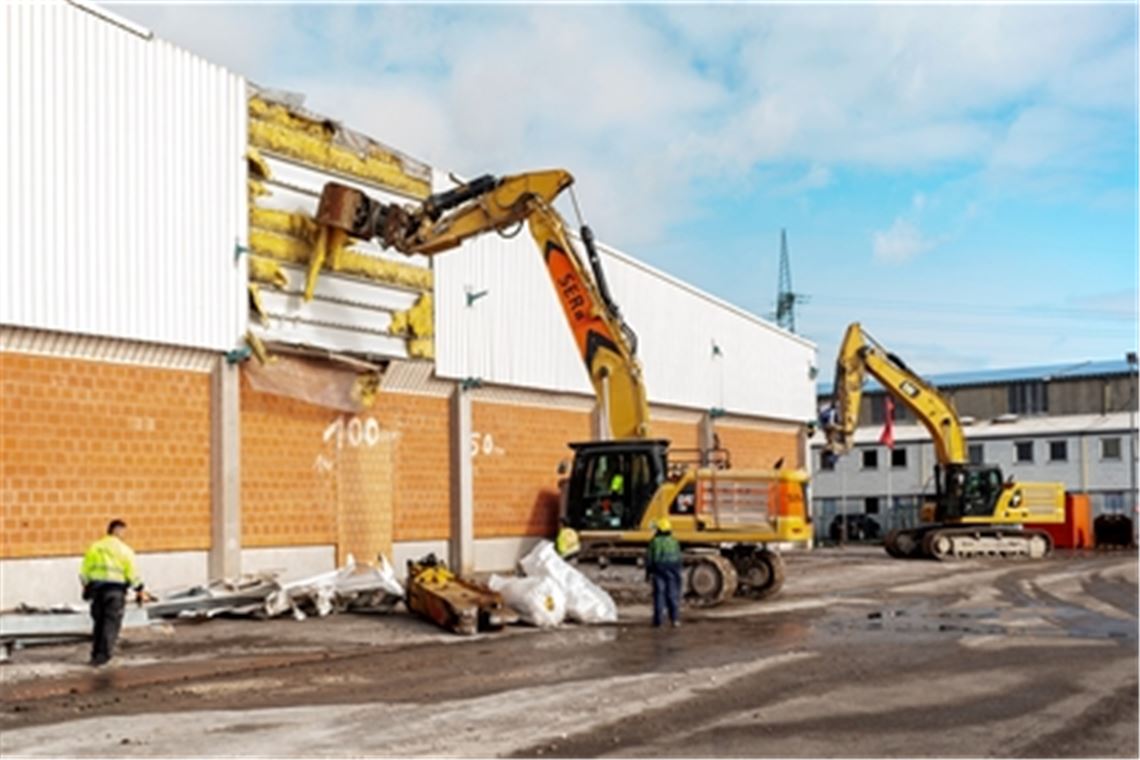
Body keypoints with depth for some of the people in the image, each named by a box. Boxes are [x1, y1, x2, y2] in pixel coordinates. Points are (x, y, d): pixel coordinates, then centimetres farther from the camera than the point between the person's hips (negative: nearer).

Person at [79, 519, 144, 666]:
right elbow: (132, 573, -3)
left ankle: (96, 654, 20)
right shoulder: (124, 550, -4)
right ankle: (104, 655, -4)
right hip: (115, 589, -4)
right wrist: (139, 590, 8)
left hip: (96, 587, 4)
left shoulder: (94, 547, 8)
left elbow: (84, 572, 8)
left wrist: (86, 586, 21)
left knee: (99, 621, 16)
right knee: (111, 623, 1)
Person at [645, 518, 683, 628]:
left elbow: (649, 558, -1)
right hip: (672, 570, 1)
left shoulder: (654, 541, -2)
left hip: (658, 570, -1)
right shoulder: (674, 541, 3)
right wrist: (678, 572, 12)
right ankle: (675, 619, 1)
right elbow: (679, 558, 4)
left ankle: (658, 620, 0)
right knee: (673, 594, 5)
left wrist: (648, 572, 7)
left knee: (659, 594, 1)